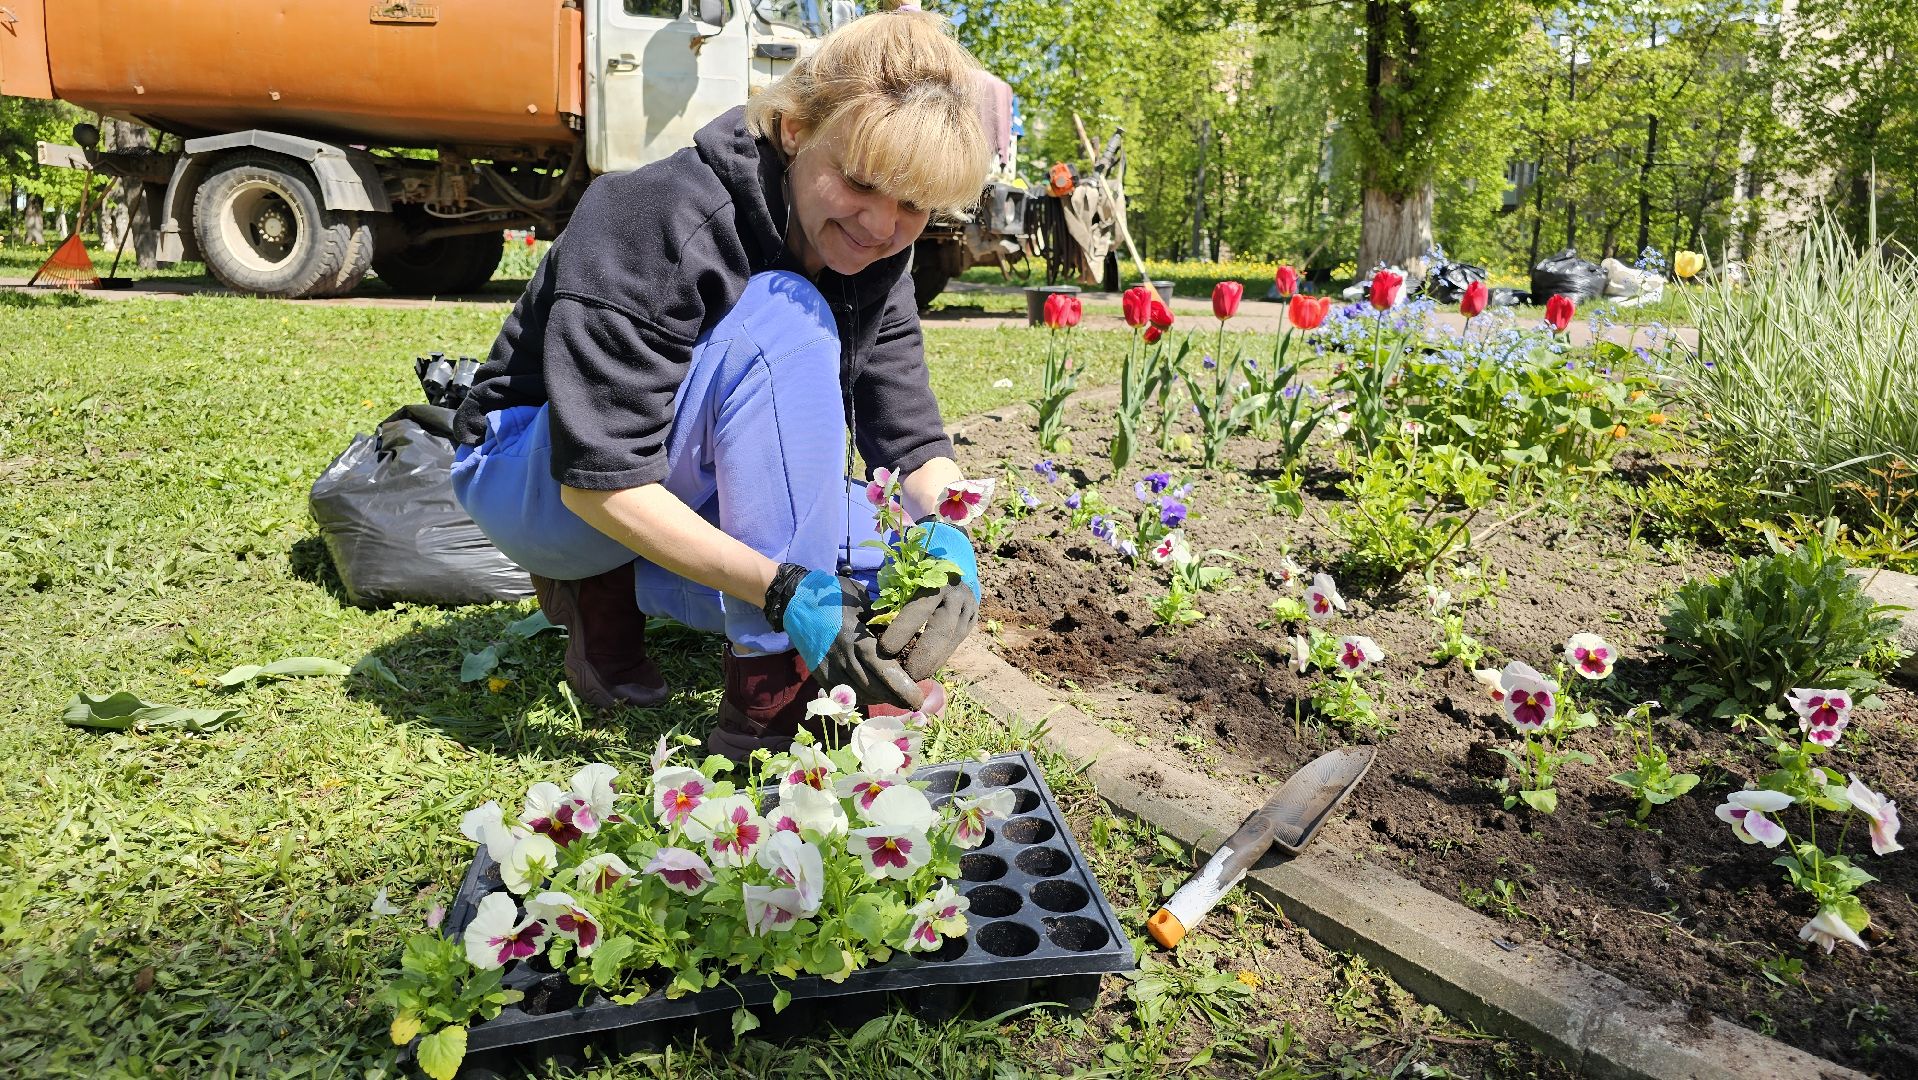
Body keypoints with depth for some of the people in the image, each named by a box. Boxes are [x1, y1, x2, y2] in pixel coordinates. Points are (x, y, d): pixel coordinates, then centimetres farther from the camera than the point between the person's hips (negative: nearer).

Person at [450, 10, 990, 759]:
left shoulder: (871, 260, -6)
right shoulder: (654, 221, -27)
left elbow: (913, 438, -9)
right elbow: (600, 479, -33)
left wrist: (946, 537, -32)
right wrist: (785, 589, -42)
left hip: (700, 496, 7)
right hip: (540, 487, -7)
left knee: (925, 558, -12)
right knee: (784, 322, -31)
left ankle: (615, 588, 0)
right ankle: (775, 700, -28)